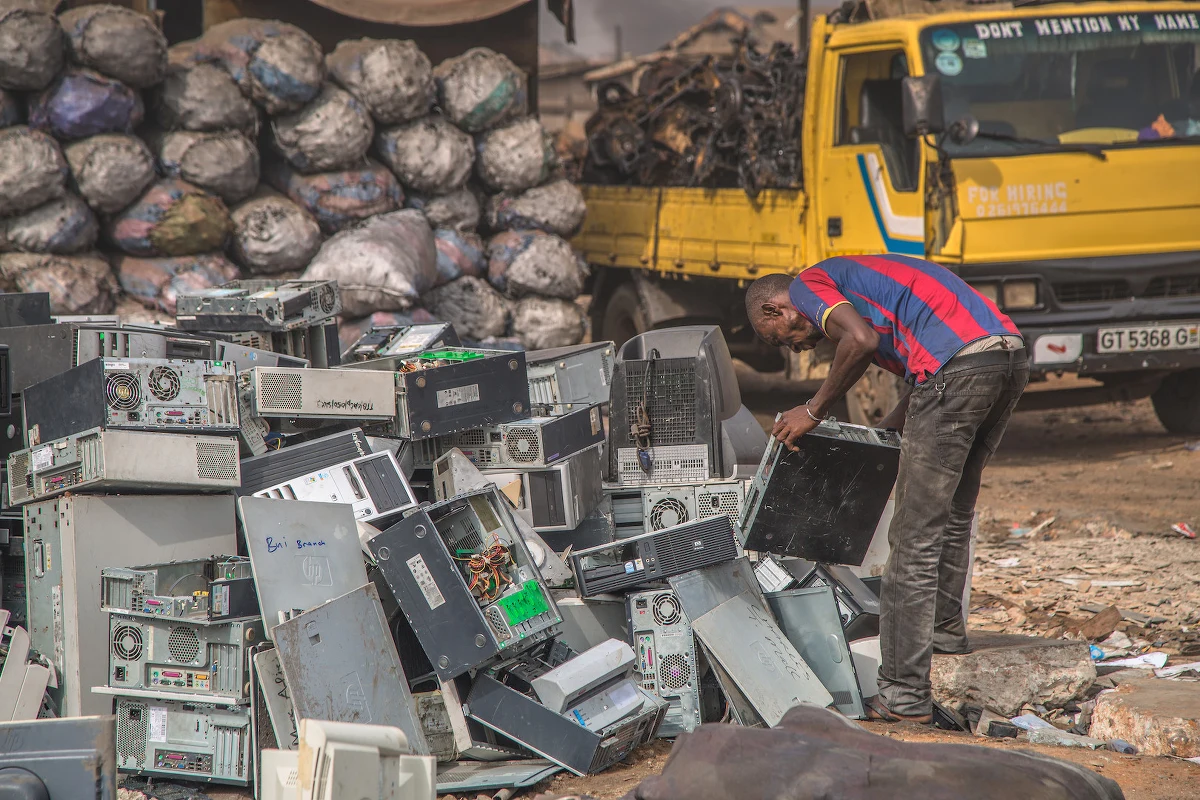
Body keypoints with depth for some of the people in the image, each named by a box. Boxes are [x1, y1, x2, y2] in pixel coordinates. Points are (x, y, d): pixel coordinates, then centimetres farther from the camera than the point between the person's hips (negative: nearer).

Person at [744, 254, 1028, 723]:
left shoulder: (808, 285, 8)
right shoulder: (856, 280, 34)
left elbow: (862, 339, -14)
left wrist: (814, 411, -3)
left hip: (957, 366, -9)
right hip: (1011, 354, 9)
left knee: (915, 539, -4)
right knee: (953, 512, 30)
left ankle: (903, 696, -4)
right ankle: (944, 628, 49)